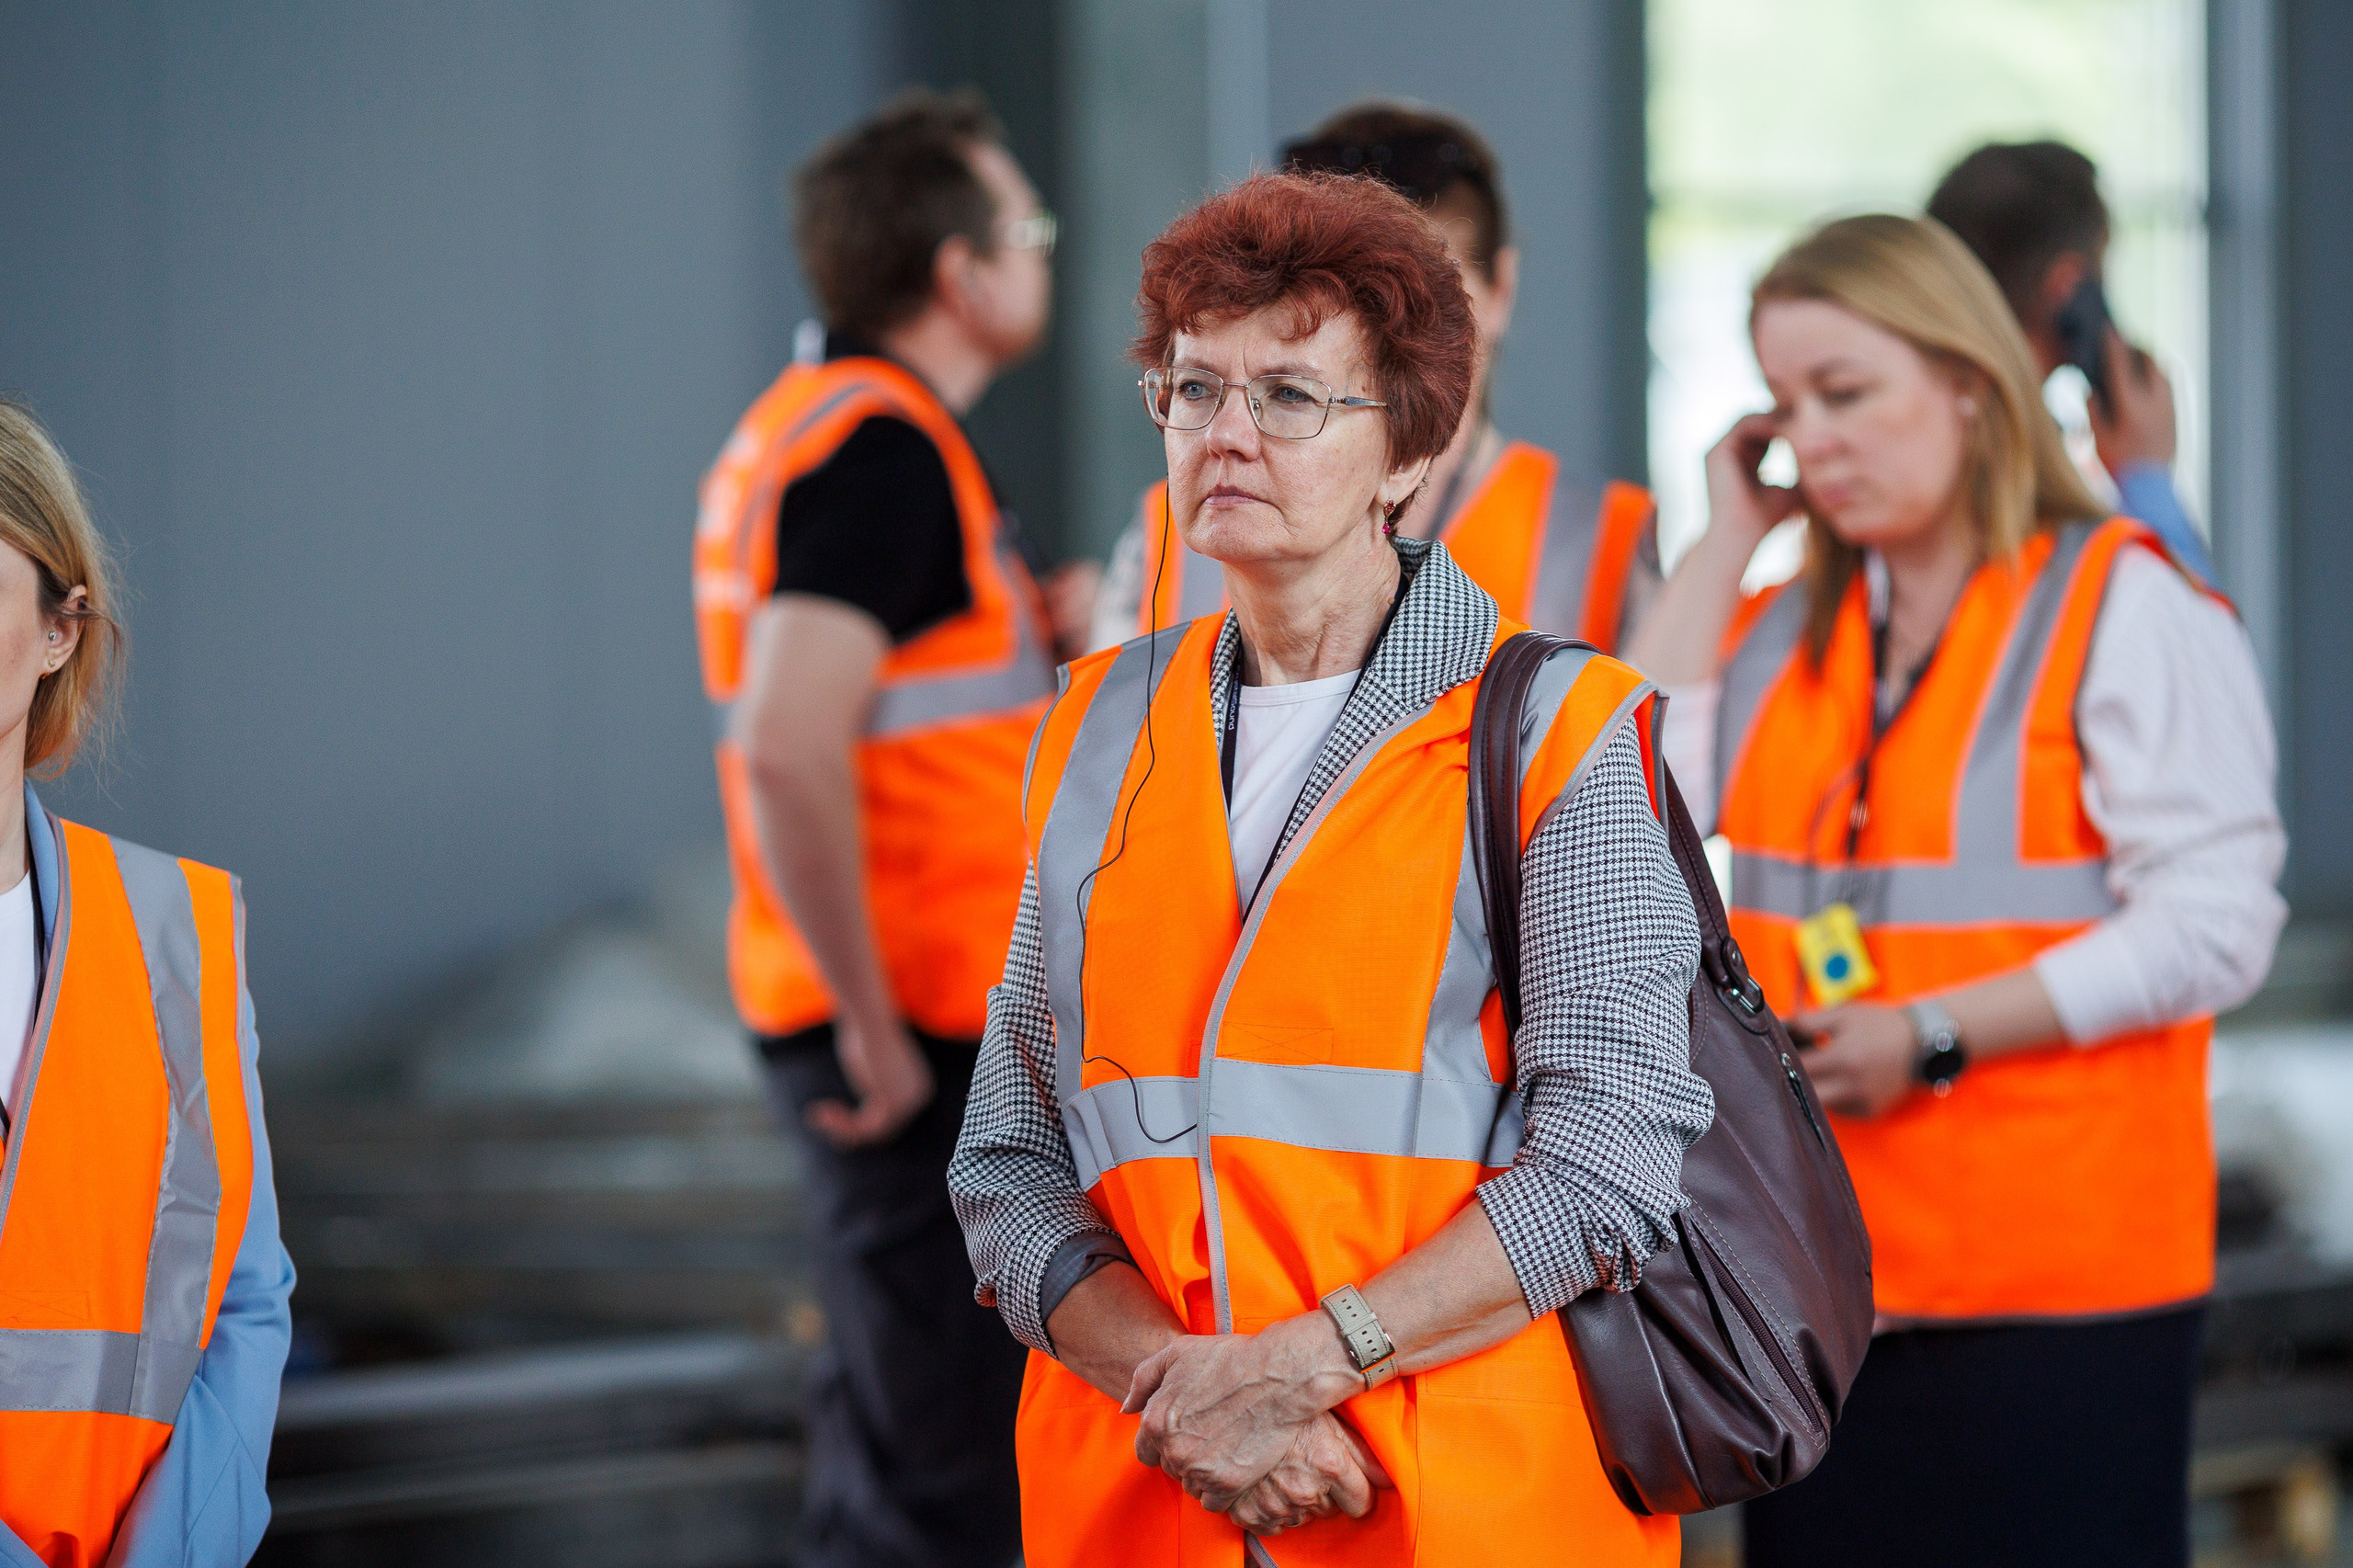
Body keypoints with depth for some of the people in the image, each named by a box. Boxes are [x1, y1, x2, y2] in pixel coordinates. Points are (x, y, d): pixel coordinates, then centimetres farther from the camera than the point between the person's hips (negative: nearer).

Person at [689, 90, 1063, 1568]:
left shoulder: (807, 424, 16)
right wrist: (873, 1025, -22)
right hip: (924, 1027, -10)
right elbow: (788, 747, -26)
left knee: (891, 1429, 17)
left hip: (899, 1019, 10)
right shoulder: (883, 447, -16)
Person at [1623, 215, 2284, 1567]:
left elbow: (2214, 925, -13)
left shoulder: (2127, 606, -5)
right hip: (1821, 1280, 6)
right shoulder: (1788, 629, 14)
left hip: (2061, 1288, -6)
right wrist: (1724, 540, 2)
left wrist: (1936, 1035, -16)